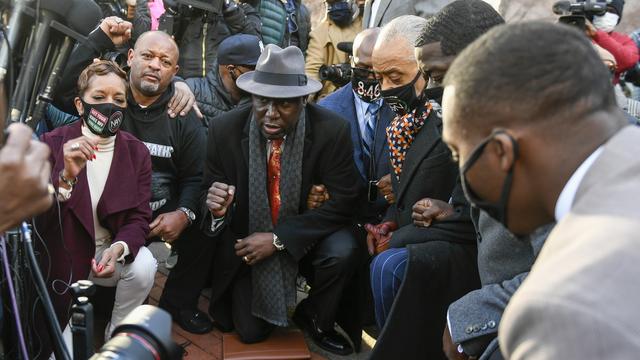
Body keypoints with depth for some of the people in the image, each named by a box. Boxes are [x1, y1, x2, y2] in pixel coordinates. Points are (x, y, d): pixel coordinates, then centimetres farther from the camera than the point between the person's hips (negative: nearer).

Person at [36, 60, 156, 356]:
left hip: (110, 251, 2)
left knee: (144, 266, -29)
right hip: (61, 259, -2)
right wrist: (66, 175, -39)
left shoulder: (137, 152, -7)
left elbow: (139, 218, -9)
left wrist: (118, 248, -31)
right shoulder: (53, 143, -12)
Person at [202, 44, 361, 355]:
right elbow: (210, 190, -5)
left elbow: (342, 201, -18)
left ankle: (313, 318, 2)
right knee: (250, 332, -3)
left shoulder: (332, 130, -20)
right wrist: (216, 206, -32)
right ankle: (234, 295, 34)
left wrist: (278, 239, -24)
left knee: (343, 251, -30)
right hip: (247, 241, 1)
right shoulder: (225, 130, -16)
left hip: (304, 236, 0)